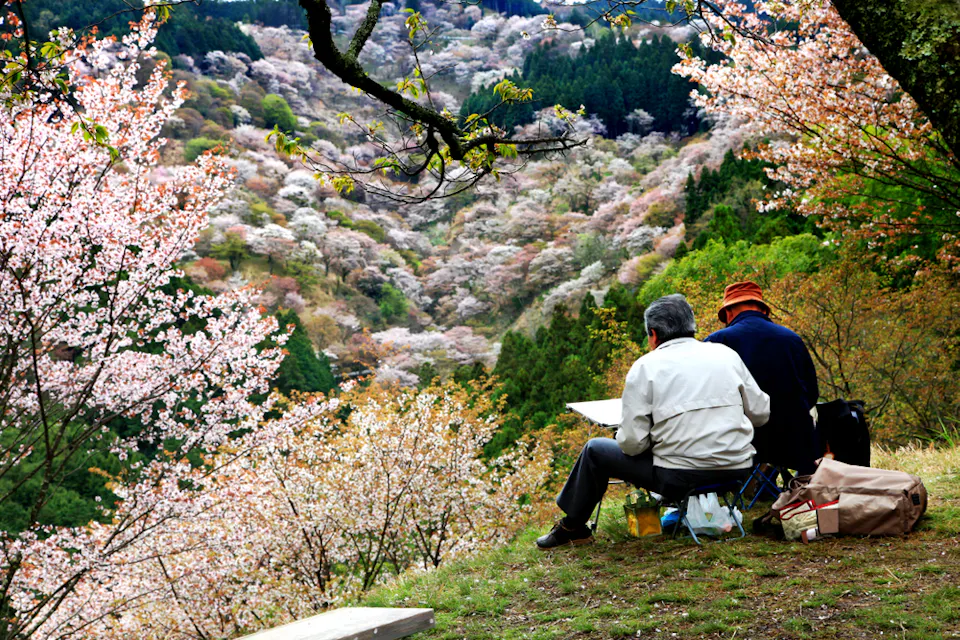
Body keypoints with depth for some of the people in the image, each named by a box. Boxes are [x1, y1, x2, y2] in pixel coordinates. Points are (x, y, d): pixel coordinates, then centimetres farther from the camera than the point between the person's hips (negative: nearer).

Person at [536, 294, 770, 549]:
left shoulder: (646, 367, -5)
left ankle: (572, 527, 31)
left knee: (596, 450, 17)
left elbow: (632, 443, -9)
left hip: (681, 478, -5)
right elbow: (761, 412, 9)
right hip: (738, 470, 5)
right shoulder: (727, 354, 7)